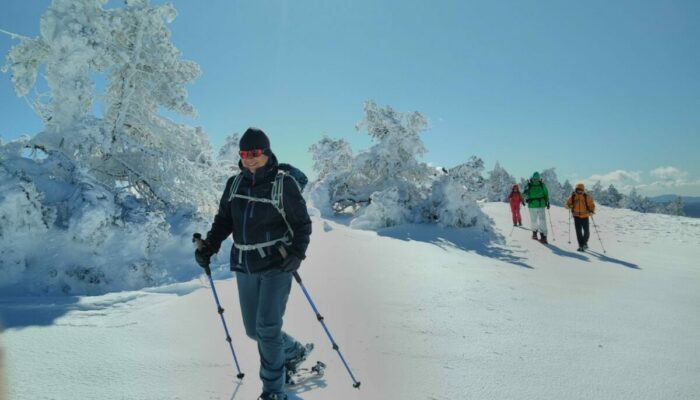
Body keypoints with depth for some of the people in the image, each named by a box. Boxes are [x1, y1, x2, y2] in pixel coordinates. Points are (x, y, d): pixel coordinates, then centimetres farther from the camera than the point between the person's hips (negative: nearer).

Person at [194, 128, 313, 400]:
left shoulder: (284, 183, -8)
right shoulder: (234, 184, 6)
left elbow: (302, 223, -5)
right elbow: (224, 220, 13)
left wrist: (296, 252, -19)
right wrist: (208, 247, -2)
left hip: (276, 265, -5)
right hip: (245, 267, 5)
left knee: (267, 328, -9)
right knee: (254, 330, 11)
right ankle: (294, 352, 38)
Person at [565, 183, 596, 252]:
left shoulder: (587, 197, -5)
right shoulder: (572, 197, 0)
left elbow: (592, 205, -2)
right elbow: (567, 204, 7)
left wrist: (591, 211, -20)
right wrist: (569, 206, -17)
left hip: (585, 217, -1)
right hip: (576, 216, 1)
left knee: (586, 231, 2)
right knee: (578, 231, -2)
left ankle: (585, 242, 29)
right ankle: (581, 246, 5)